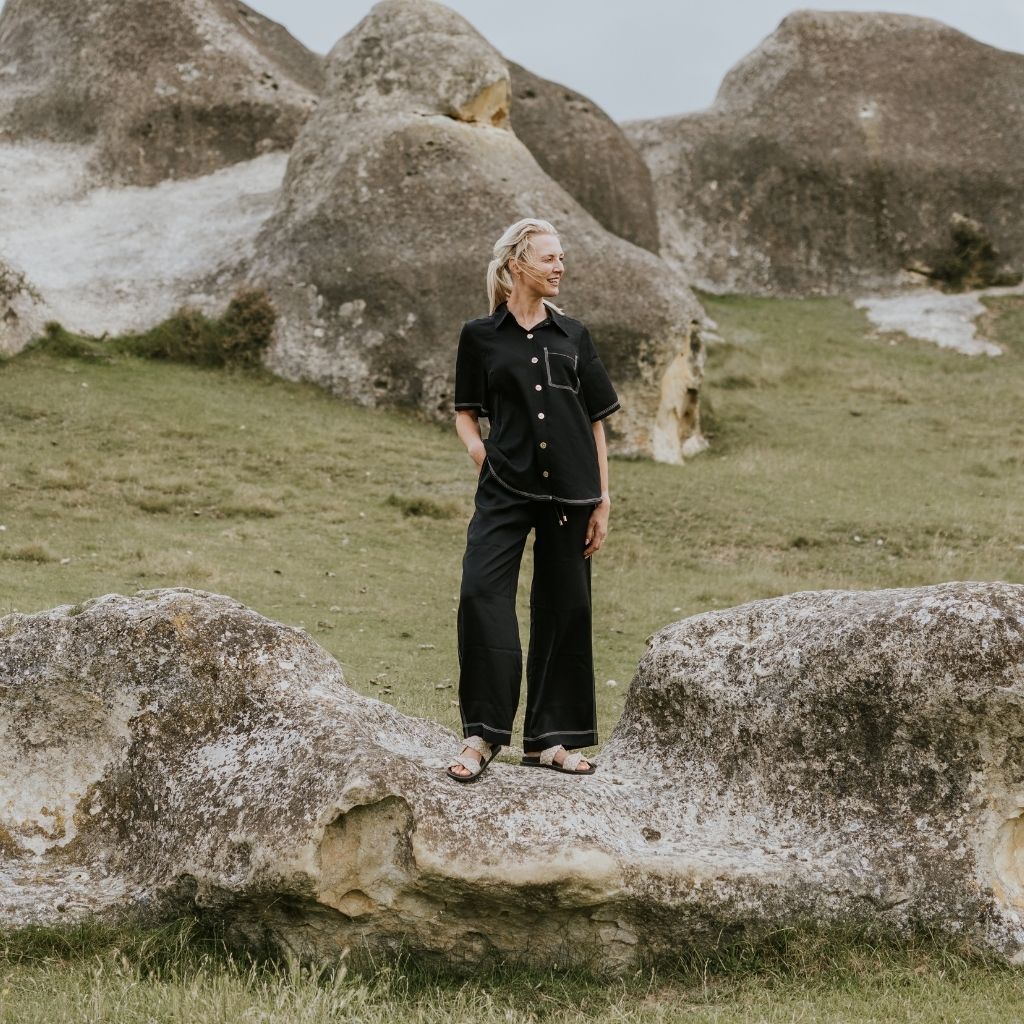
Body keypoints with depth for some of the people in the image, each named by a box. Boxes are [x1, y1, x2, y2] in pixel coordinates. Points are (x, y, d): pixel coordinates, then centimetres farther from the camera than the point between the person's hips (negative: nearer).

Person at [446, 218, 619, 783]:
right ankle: (482, 734, -13)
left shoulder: (573, 335, 10)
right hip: (505, 489, -2)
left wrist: (602, 501, 6)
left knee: (563, 610, 5)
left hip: (568, 492, 2)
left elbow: (596, 422, 11)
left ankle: (549, 737, 15)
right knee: (481, 592, -18)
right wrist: (481, 455, -6)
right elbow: (465, 412, 13)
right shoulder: (480, 336, 5)